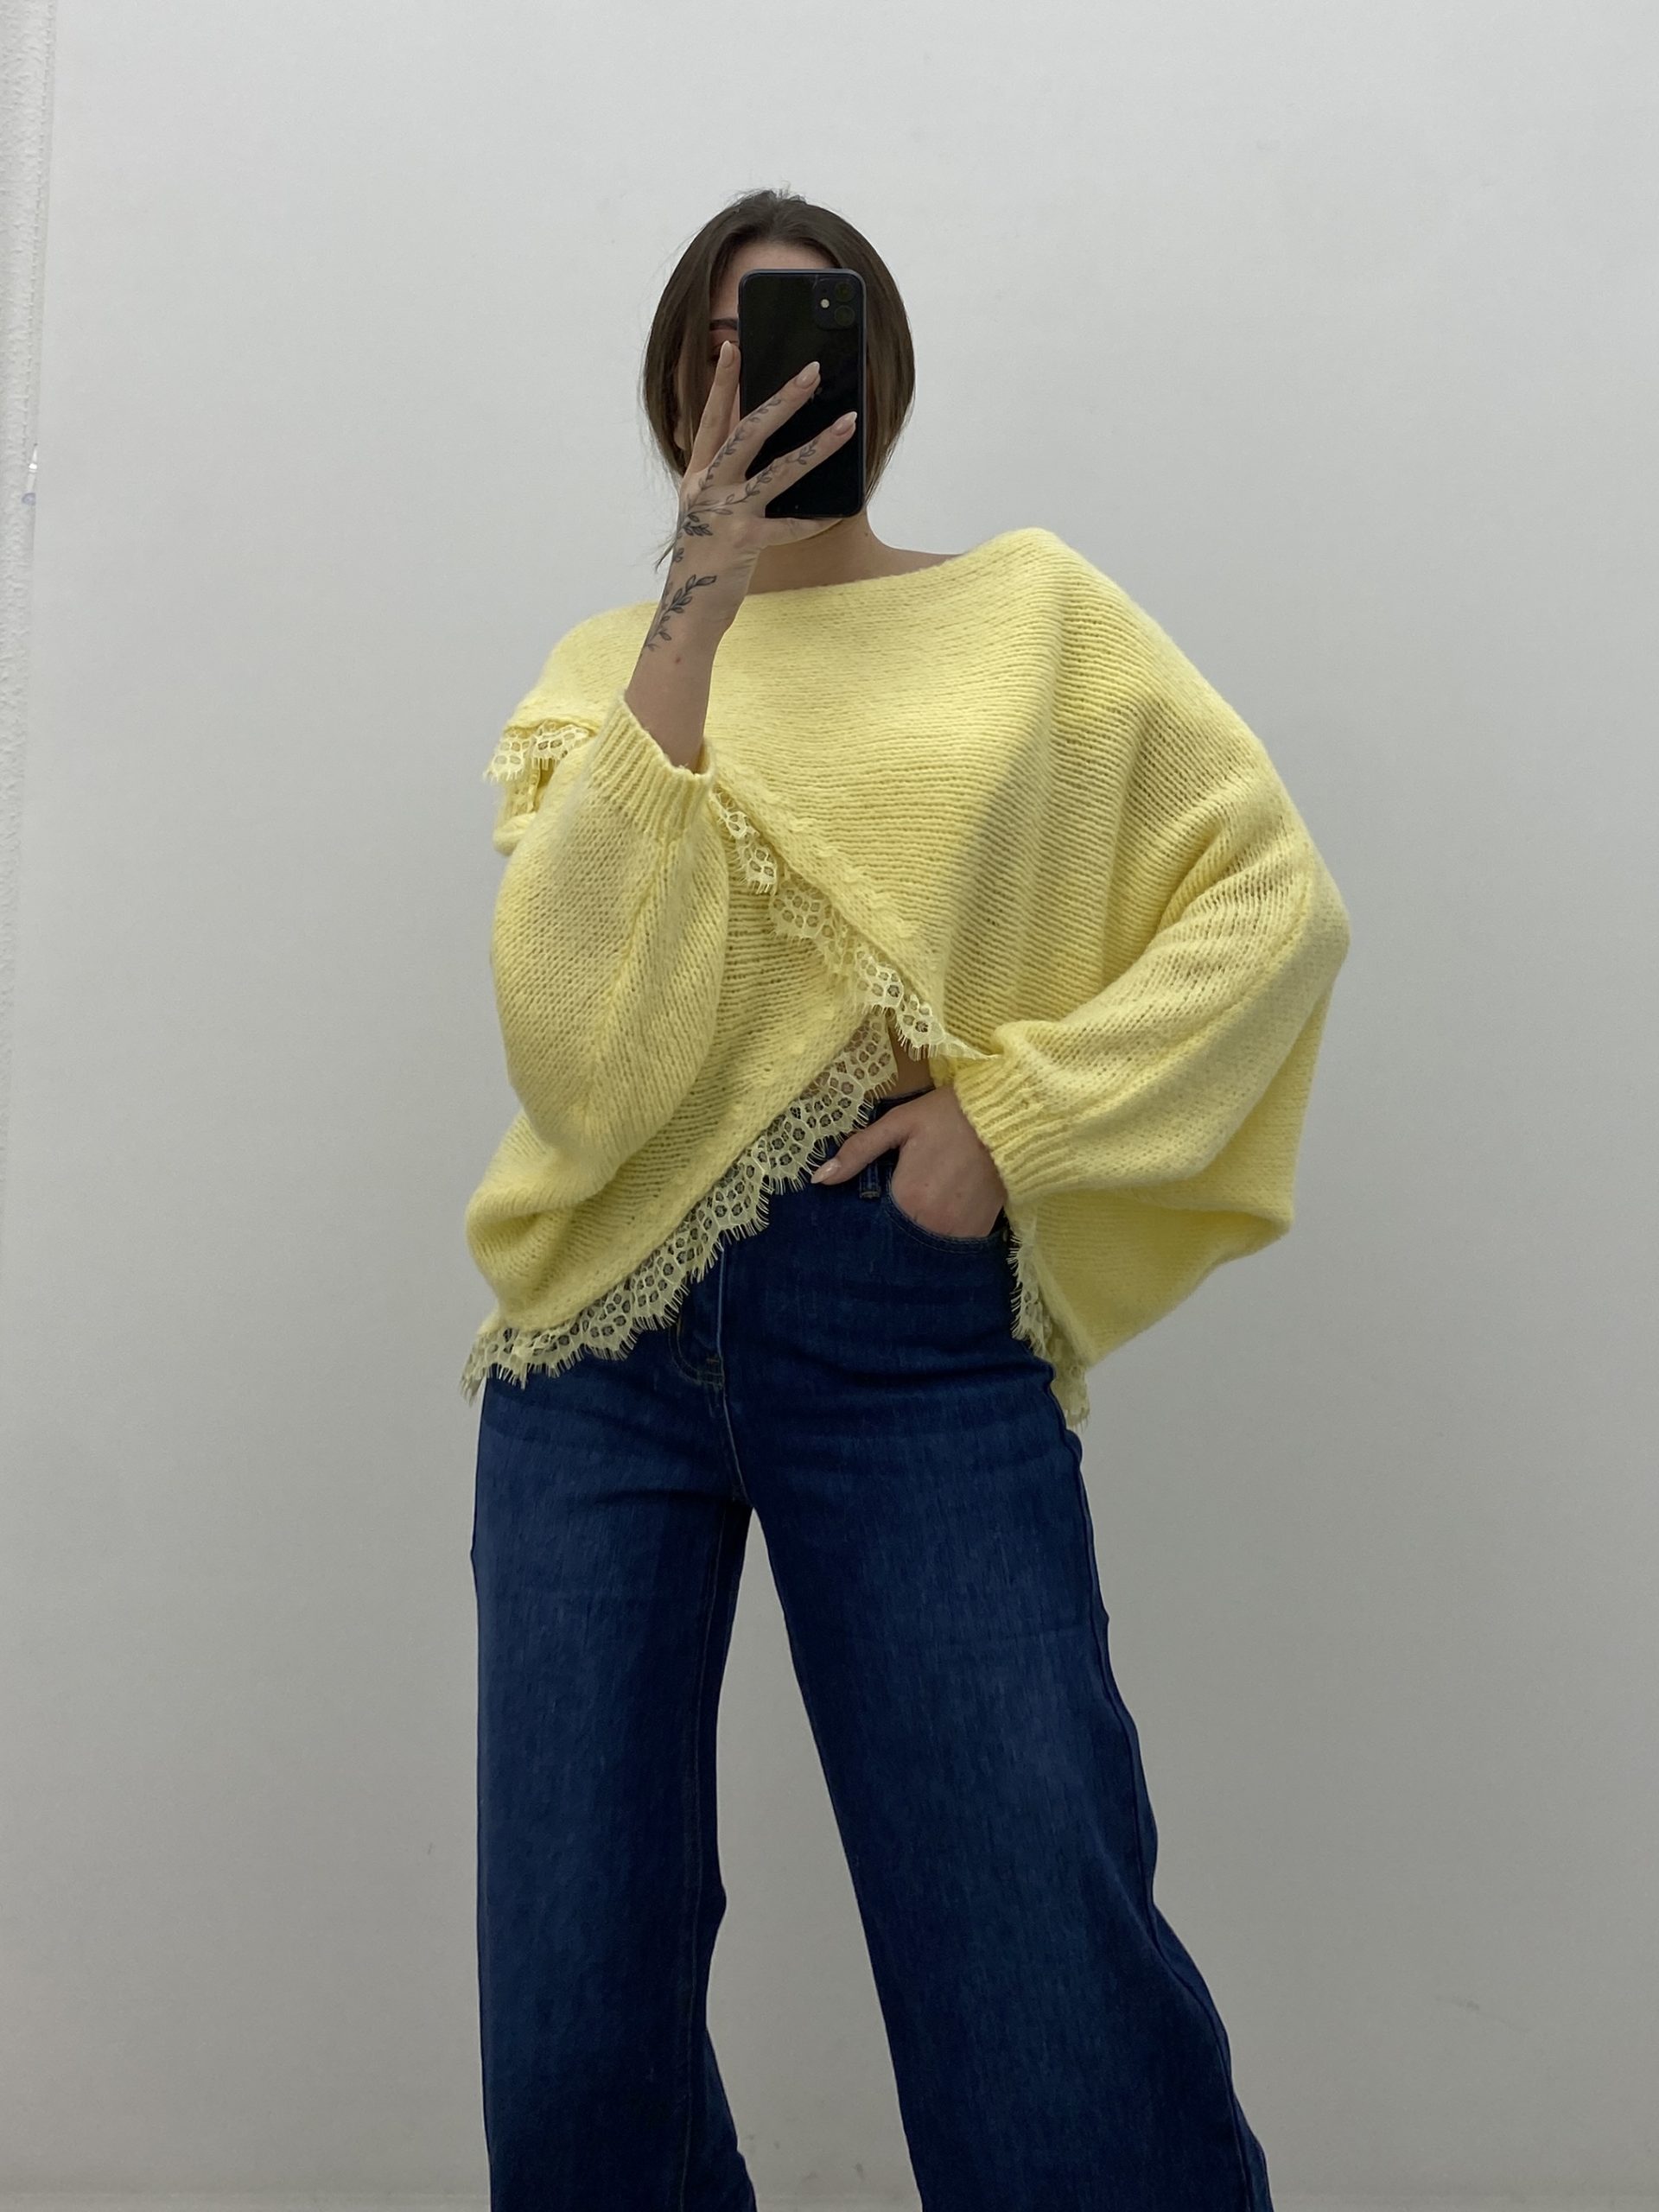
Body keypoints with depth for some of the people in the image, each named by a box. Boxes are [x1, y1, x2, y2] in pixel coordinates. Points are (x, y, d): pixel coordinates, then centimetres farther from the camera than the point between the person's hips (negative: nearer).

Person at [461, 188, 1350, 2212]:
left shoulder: (1034, 613, 7)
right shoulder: (603, 669, 8)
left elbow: (1277, 897, 3)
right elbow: (578, 1037, -8)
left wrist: (1020, 1099, -9)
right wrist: (697, 628, -13)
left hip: (916, 1344, -1)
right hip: (609, 1340, 2)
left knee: (1050, 2005, -2)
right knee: (574, 2009, 8)